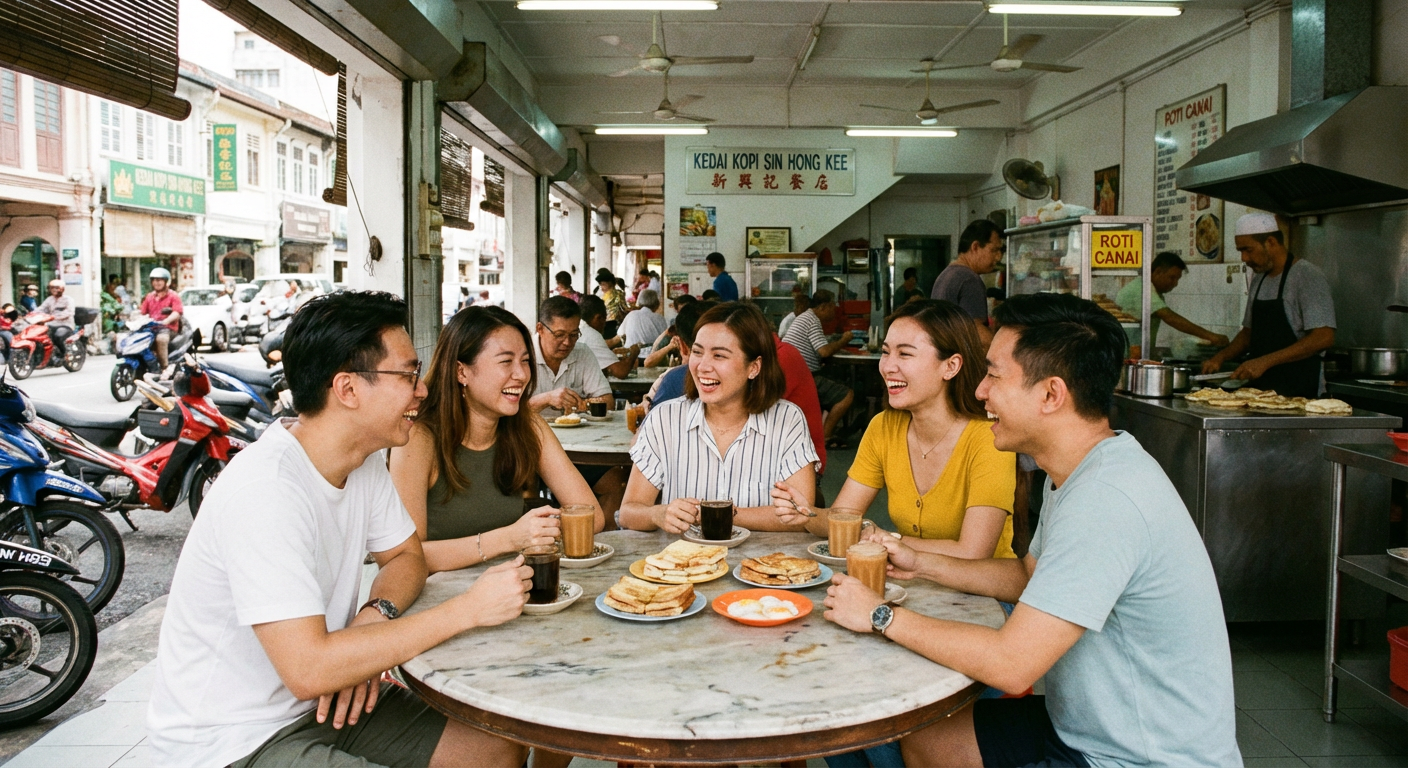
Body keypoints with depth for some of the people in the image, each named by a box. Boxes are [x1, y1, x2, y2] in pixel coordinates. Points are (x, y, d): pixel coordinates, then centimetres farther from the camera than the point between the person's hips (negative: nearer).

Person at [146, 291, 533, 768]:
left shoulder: (365, 460, -2)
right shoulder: (265, 492, -28)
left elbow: (406, 557, 13)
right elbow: (308, 669, -32)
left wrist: (374, 616, -10)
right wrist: (466, 609, -28)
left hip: (321, 705, 8)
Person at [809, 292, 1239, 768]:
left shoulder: (1106, 500, -31)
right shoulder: (1079, 474, 3)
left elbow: (1011, 665, -30)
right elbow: (1030, 576, 18)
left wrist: (883, 616, -19)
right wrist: (921, 565, 7)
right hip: (1087, 728, 9)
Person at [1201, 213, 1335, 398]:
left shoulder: (1307, 276, -10)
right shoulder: (1260, 280, 14)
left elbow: (1324, 338, -19)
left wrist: (1265, 361, -23)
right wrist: (1221, 357, 5)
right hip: (1261, 389, 7)